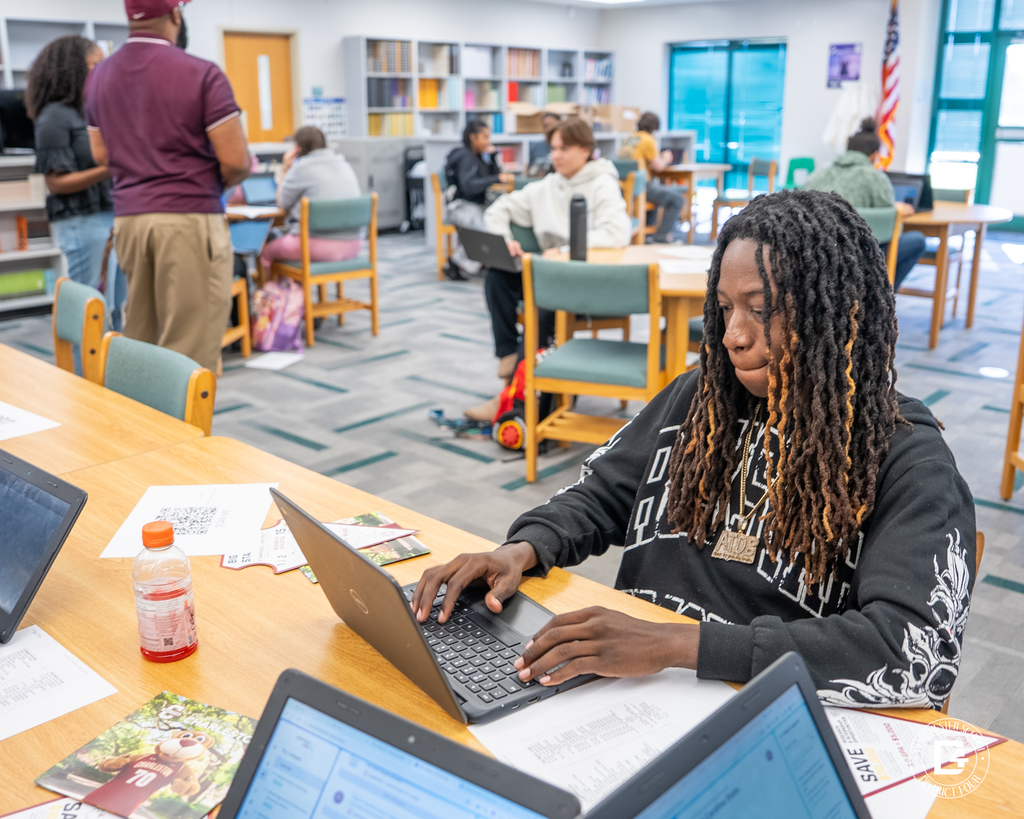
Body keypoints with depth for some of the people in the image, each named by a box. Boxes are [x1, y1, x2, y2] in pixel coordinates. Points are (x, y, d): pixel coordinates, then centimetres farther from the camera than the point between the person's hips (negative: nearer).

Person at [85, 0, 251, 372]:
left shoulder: (99, 76, 11)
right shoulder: (202, 75, -9)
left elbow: (101, 155, 17)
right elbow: (236, 161, -11)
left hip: (128, 218, 6)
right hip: (191, 219, -6)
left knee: (137, 341, 14)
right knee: (191, 349, -3)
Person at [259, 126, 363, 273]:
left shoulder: (302, 168, -8)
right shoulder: (344, 163, 12)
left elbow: (283, 203, 4)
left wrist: (286, 169, 13)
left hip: (317, 246, -7)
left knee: (266, 250, 18)